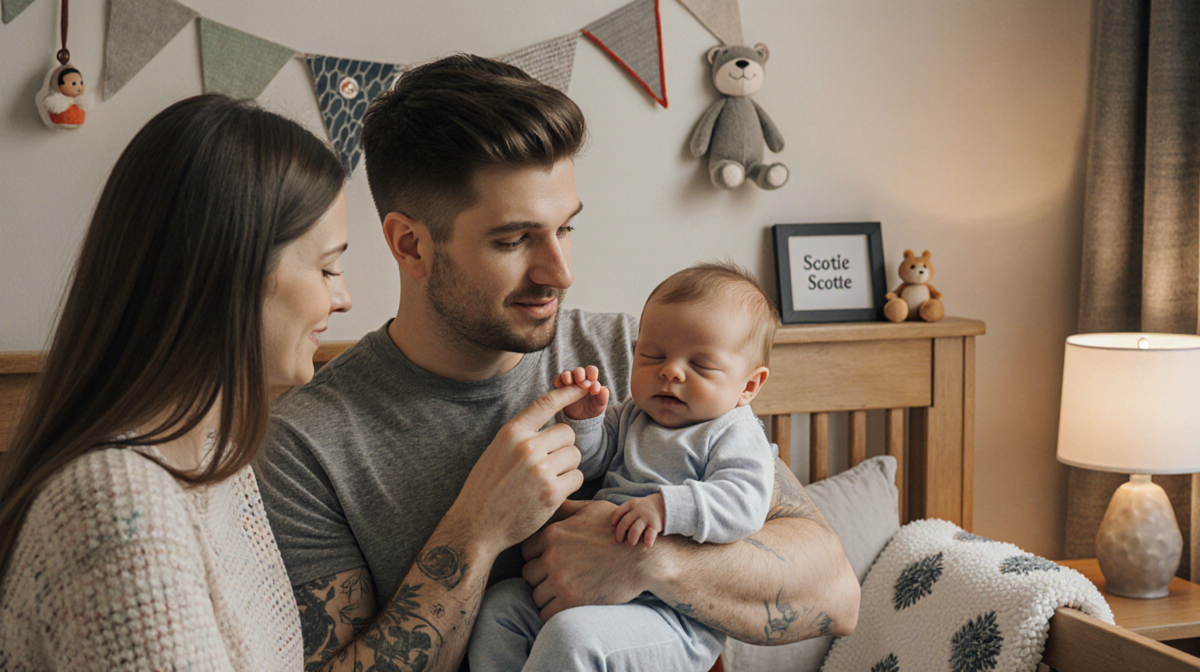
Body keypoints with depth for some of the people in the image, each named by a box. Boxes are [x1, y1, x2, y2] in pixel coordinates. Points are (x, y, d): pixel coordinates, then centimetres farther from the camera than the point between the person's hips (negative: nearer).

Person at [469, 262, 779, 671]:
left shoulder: (736, 435, -4)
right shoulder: (632, 418, 19)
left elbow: (742, 504, -19)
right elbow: (588, 463, 17)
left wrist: (668, 507, -32)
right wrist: (582, 419, -2)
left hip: (679, 620, -8)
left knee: (571, 634, -30)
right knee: (501, 604, -2)